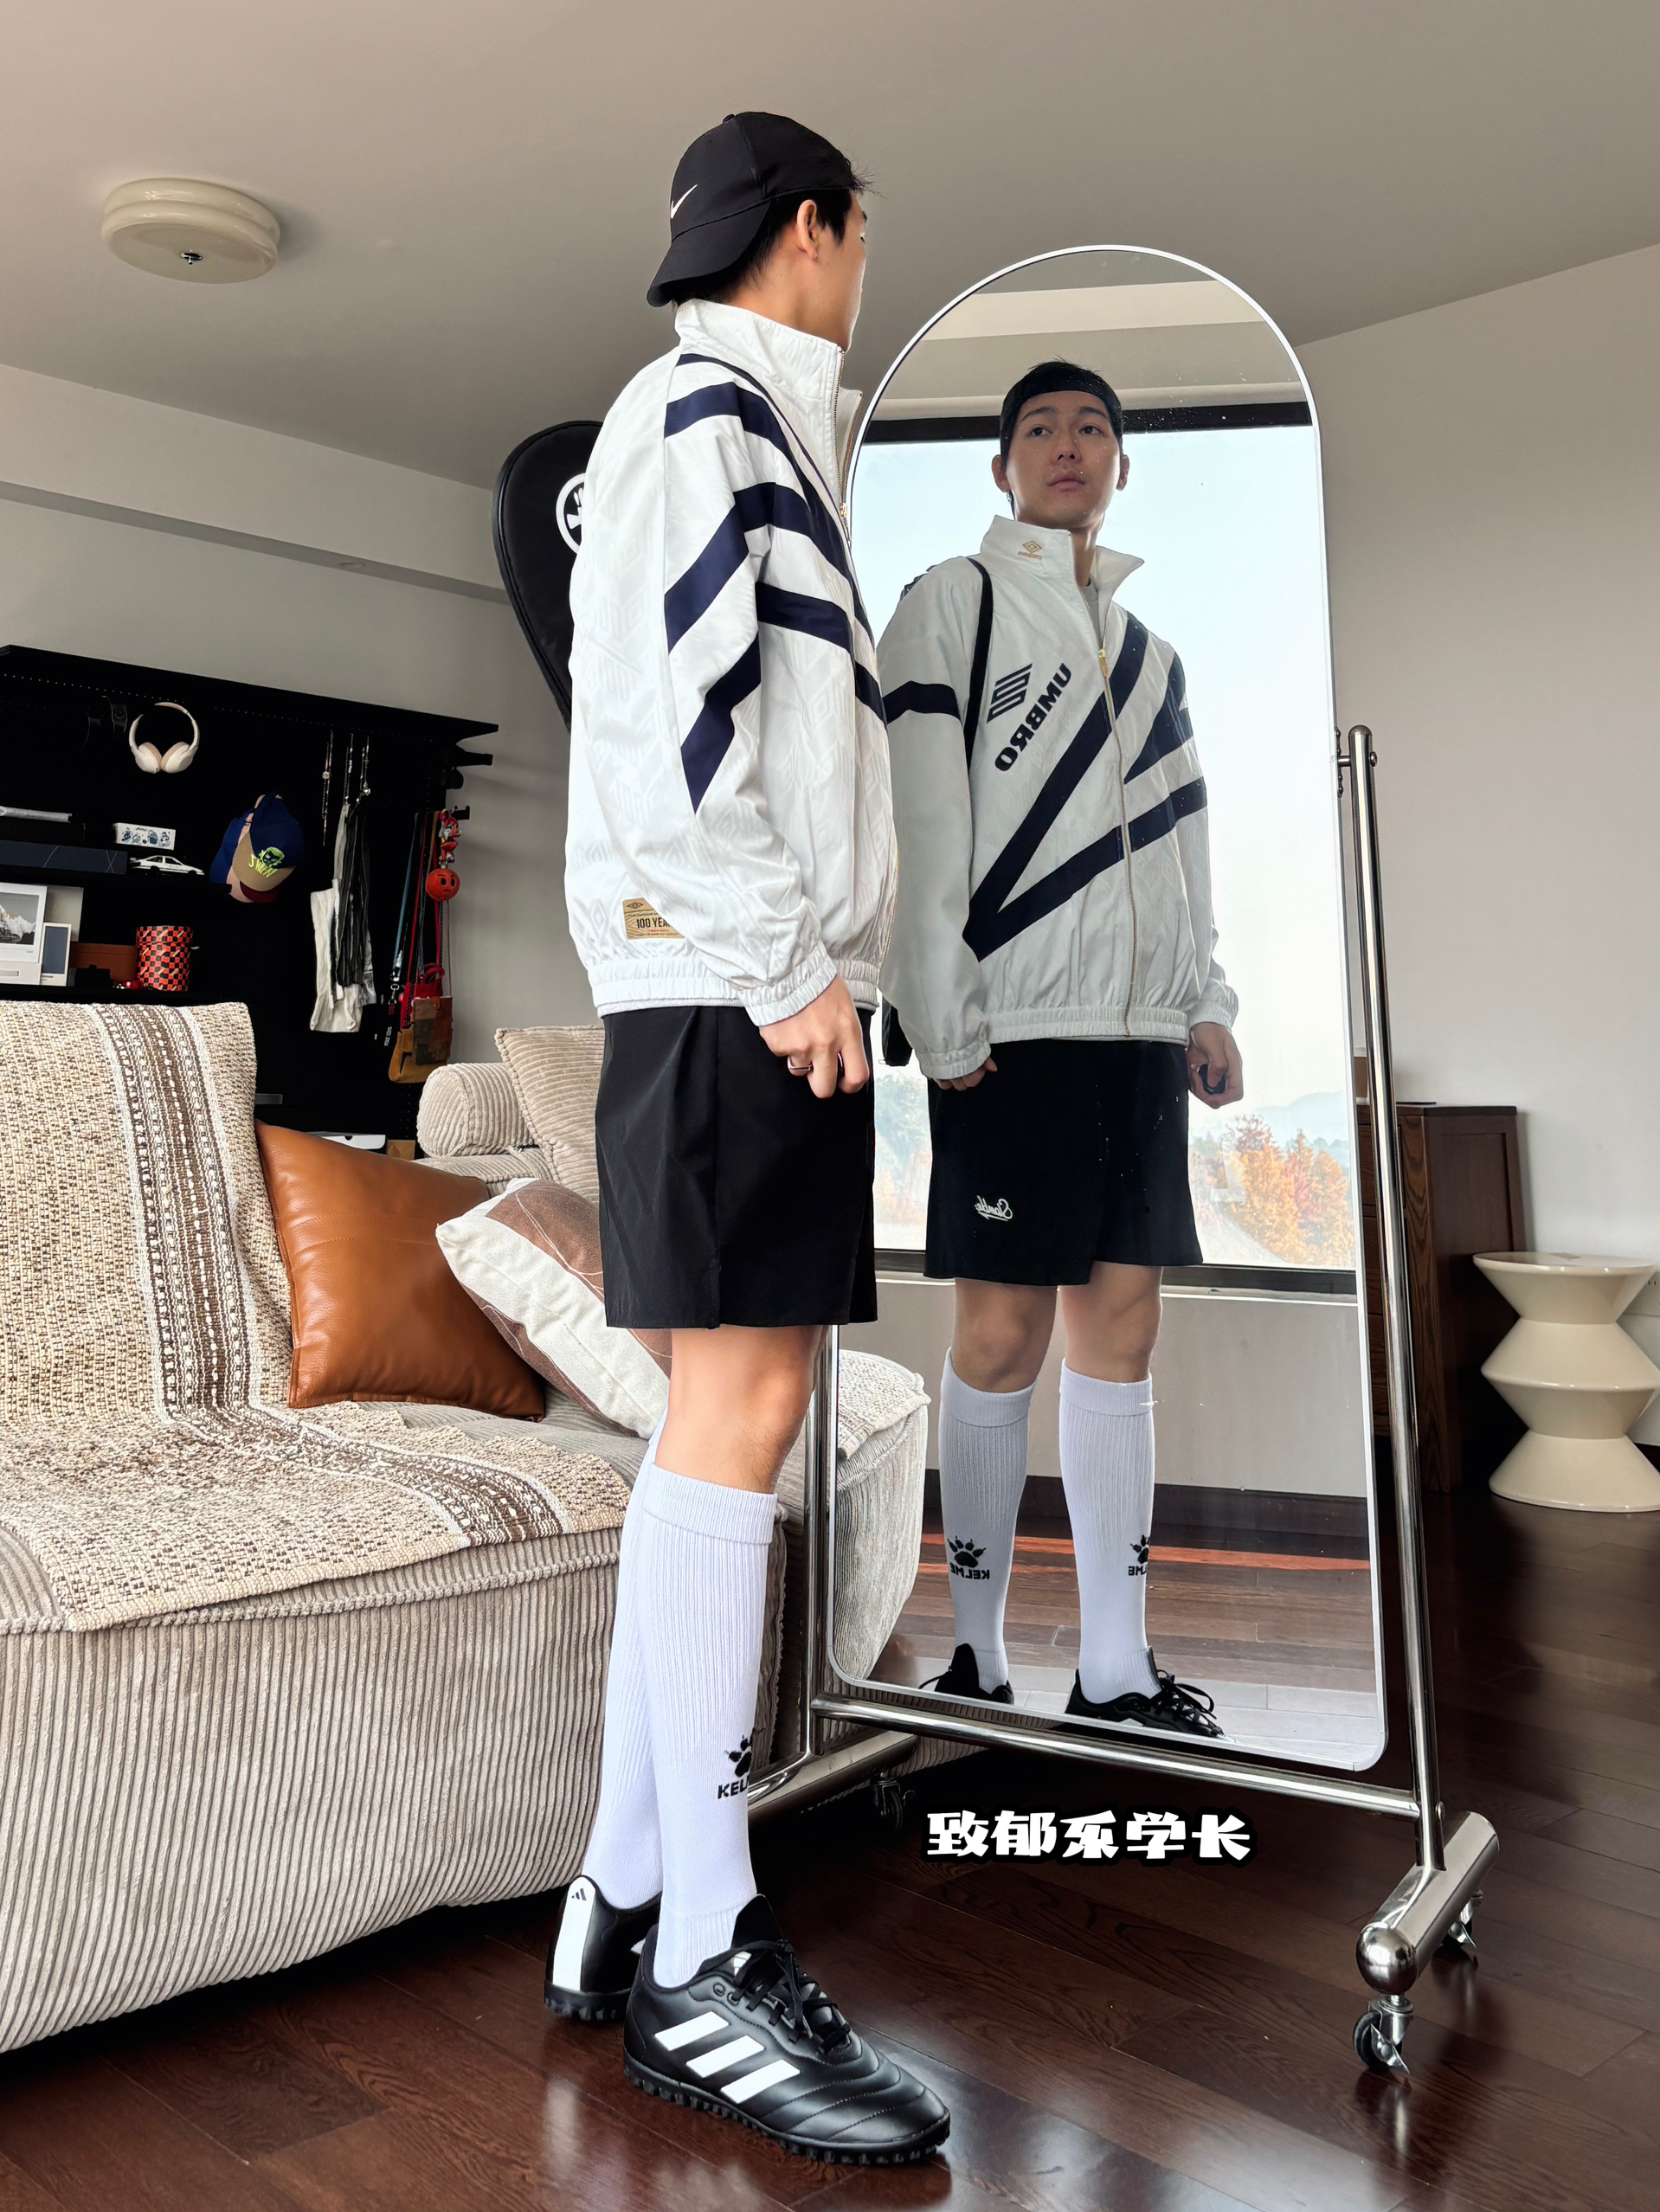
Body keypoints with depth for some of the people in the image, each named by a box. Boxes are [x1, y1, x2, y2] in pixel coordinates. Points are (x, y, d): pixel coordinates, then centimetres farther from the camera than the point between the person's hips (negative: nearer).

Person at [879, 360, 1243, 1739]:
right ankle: (976, 1652, 7)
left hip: (1139, 1025, 6)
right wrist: (944, 1015, -13)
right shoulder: (954, 603, 6)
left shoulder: (1150, 649, 24)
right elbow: (925, 823, -5)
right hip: (1013, 1021, -5)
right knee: (1004, 1332, -5)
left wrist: (1205, 999, 11)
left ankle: (1117, 1669, 10)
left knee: (1123, 1323, 4)